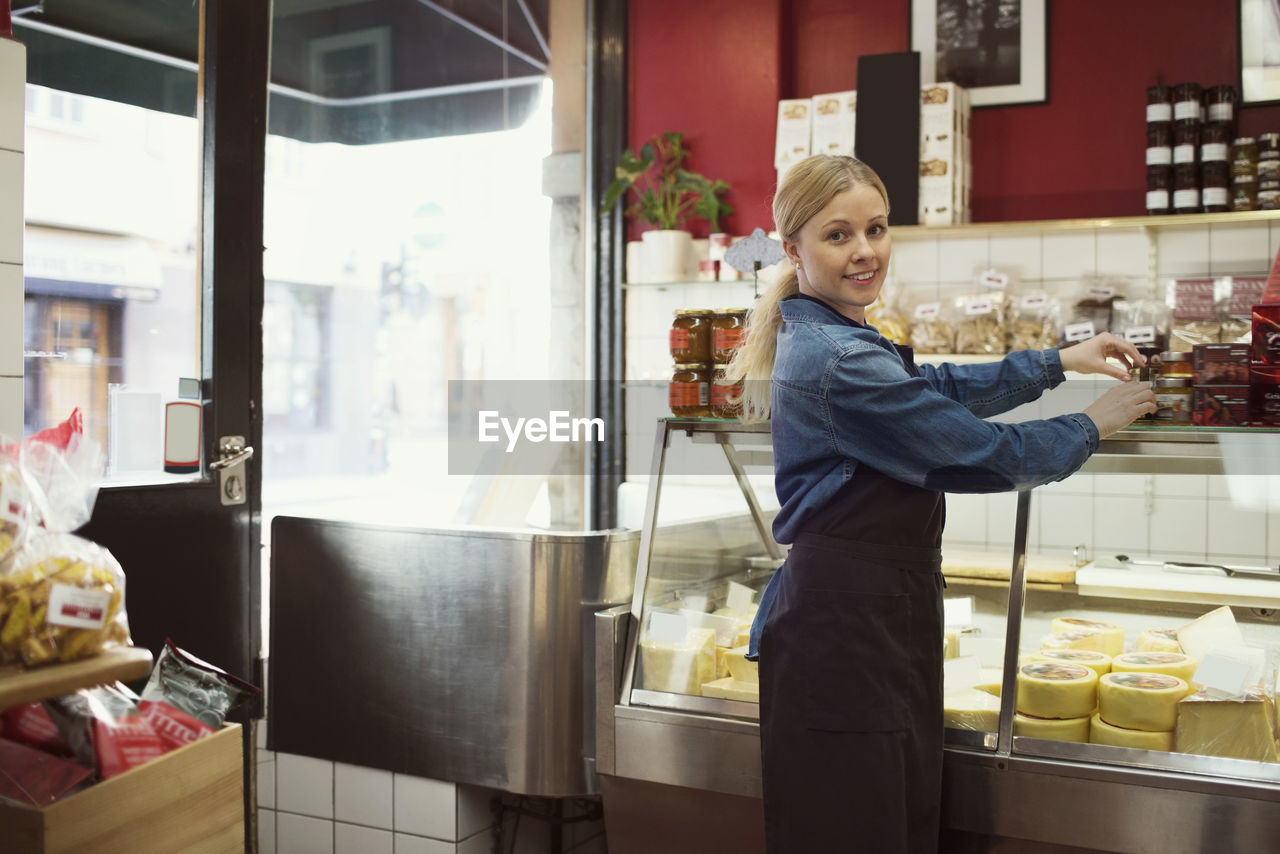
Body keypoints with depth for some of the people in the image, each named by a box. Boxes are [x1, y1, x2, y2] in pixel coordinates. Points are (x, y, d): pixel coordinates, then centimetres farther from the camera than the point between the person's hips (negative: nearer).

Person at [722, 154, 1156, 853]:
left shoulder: (819, 338, 14)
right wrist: (1093, 426, 3)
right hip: (846, 626, -10)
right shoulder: (839, 360, -18)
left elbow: (935, 388, 26)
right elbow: (981, 455, -14)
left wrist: (1060, 362, 21)